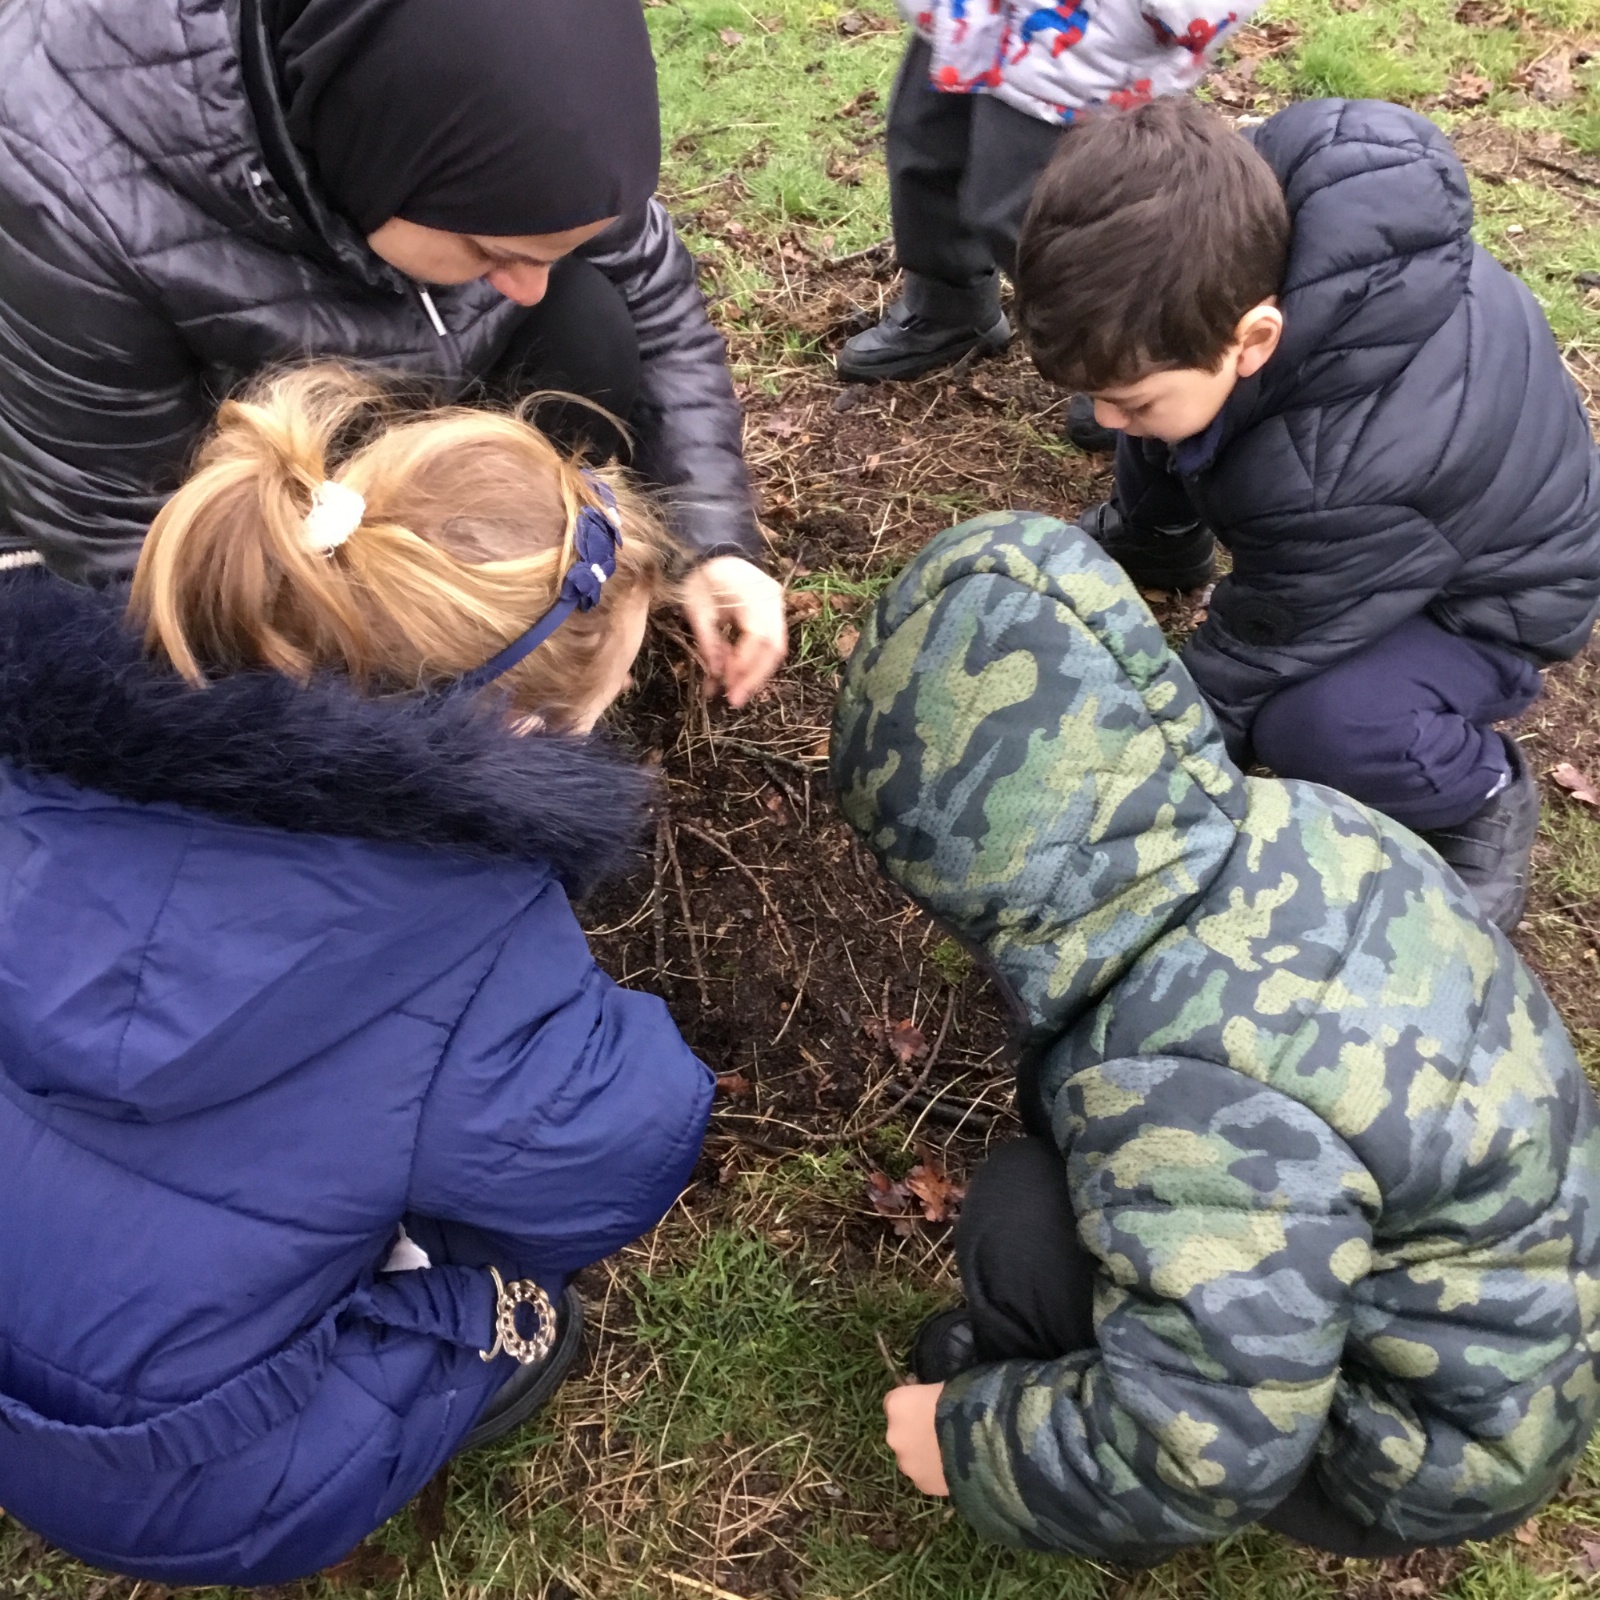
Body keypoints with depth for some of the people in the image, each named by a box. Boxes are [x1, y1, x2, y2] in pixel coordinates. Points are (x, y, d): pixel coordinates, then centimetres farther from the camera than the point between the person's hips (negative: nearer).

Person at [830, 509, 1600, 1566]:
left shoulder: (1192, 1079, -38)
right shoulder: (1287, 826, -13)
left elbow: (1206, 1457, -30)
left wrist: (964, 1439, -13)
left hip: (1443, 1450, -7)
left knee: (1022, 1220, -18)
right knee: (1075, 1101, 5)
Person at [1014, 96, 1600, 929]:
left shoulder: (1339, 477, -45)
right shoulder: (1233, 260, -26)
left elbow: (1245, 669, -29)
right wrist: (1136, 540, 14)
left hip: (1490, 586, -7)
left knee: (1317, 723, -35)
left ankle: (1483, 800, -5)